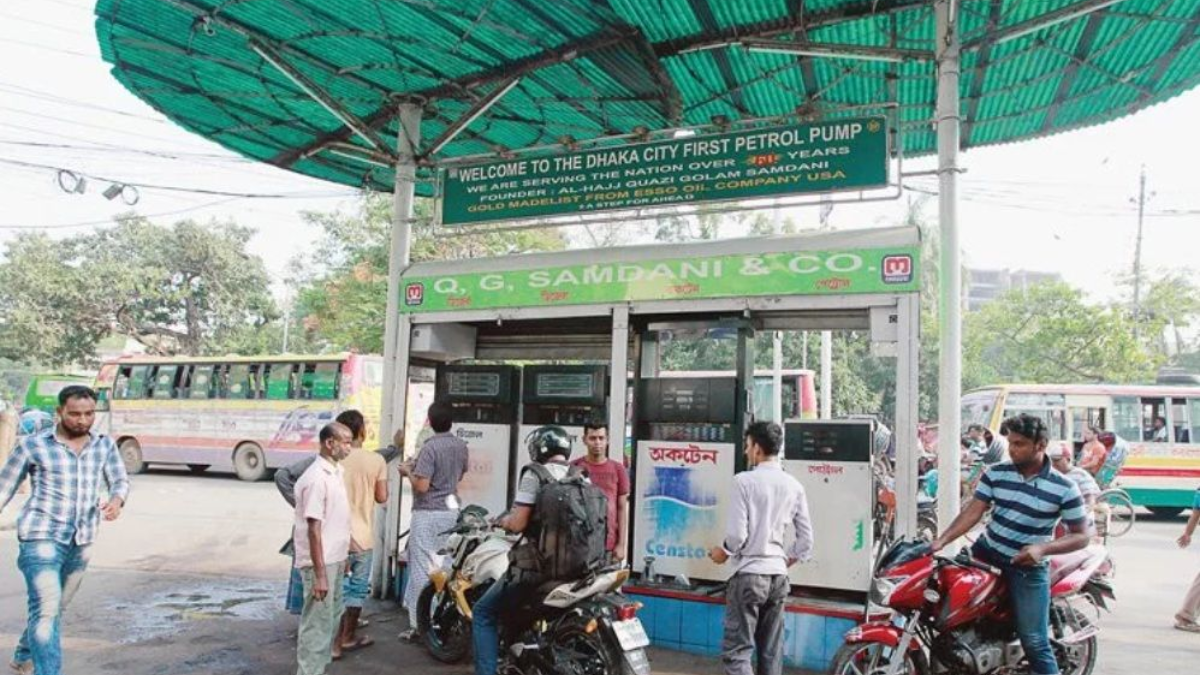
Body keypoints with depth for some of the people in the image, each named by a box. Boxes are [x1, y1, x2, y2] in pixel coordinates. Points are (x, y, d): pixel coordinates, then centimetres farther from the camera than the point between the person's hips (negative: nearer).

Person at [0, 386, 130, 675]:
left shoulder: (105, 445, 6)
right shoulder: (33, 445, -3)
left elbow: (120, 480, 2)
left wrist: (116, 500, -22)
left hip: (81, 542, 4)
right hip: (41, 537, -4)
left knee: (56, 607, 19)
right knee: (46, 608, -15)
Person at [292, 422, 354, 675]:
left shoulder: (335, 471, 8)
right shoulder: (316, 478, -21)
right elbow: (314, 529, -23)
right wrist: (320, 575, -24)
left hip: (334, 560, 10)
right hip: (320, 563, -10)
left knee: (332, 617, 19)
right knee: (317, 624, -3)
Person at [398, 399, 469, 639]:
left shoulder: (430, 447, -18)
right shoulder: (461, 446, 5)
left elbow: (422, 486, -21)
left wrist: (408, 472, -2)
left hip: (428, 513, -7)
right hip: (452, 510, 7)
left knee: (422, 568, -1)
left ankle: (419, 623, 3)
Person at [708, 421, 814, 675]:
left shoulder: (744, 481, -11)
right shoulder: (794, 486, 5)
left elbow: (737, 534, -14)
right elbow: (806, 541, 7)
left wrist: (723, 552, 5)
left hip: (749, 574, -6)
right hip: (778, 576, 6)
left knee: (736, 651, -2)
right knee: (771, 653, 12)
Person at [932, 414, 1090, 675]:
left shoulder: (1064, 489, -10)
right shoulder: (995, 474, -1)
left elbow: (1081, 536, -6)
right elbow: (973, 511, -4)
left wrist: (1043, 548, -23)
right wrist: (941, 540, -16)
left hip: (1028, 568, -3)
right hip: (985, 552, 4)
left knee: (1035, 642, -7)